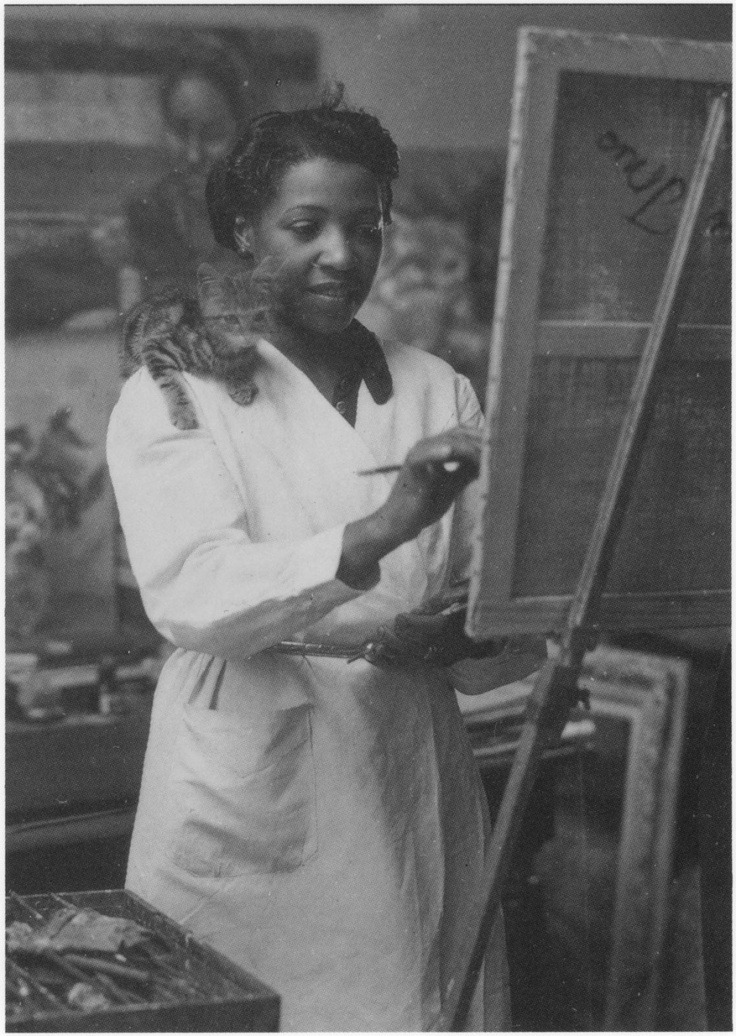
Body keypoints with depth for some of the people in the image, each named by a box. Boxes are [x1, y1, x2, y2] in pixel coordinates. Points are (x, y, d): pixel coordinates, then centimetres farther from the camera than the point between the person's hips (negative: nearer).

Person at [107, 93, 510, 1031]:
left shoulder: (438, 391, 11)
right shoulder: (172, 396, -3)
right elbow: (190, 596, -18)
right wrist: (379, 532, -30)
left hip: (410, 775, 4)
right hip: (251, 788, -4)